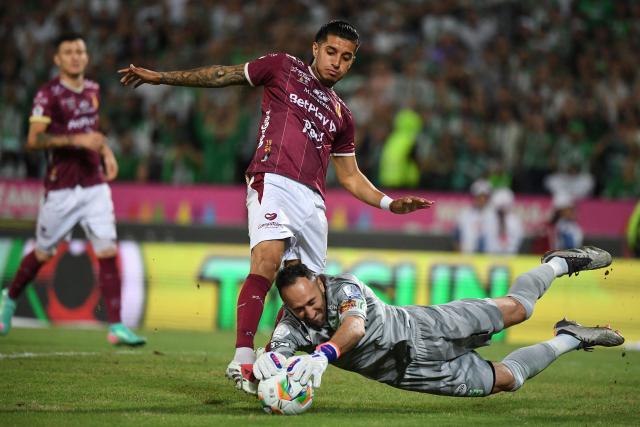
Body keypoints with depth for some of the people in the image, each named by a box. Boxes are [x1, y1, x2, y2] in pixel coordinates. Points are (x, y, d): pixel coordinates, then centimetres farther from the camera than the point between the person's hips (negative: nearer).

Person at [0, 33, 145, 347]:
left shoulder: (93, 90, 11)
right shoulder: (48, 94, -10)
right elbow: (33, 140, -18)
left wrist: (106, 151, 12)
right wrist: (76, 139, -26)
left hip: (95, 185, 5)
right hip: (60, 188, -5)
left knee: (108, 252, -7)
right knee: (43, 254, 9)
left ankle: (116, 327, -6)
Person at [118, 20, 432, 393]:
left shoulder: (341, 116, 26)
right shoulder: (283, 68, 14)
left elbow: (350, 176, 30)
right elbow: (223, 76, 16)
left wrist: (389, 203, 16)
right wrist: (160, 77, 12)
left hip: (313, 201, 6)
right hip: (273, 182, -6)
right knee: (267, 261, -27)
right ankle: (243, 361, -37)